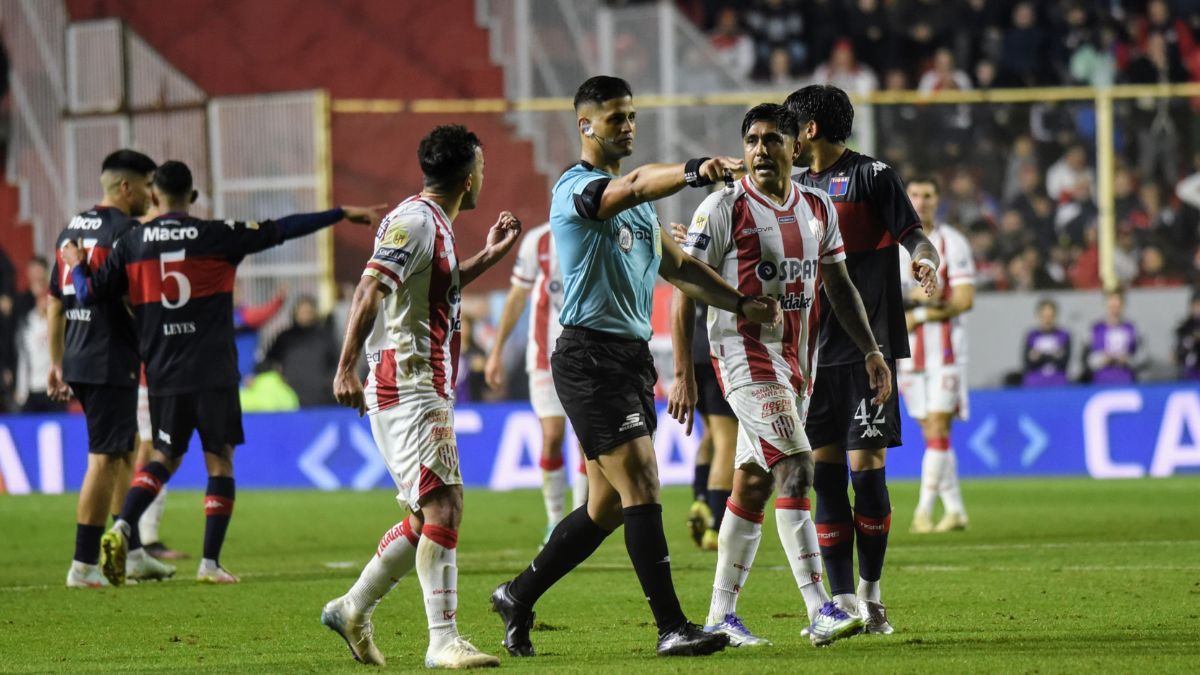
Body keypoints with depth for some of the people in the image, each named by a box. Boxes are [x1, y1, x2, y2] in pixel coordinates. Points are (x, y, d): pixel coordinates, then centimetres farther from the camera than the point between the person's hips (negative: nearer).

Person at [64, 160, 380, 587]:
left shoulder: (131, 244, 3)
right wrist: (342, 214, 4)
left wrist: (76, 265, 25)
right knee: (219, 460, 5)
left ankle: (123, 527, -7)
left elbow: (90, 295, 4)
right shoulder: (216, 236, -3)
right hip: (215, 374, -3)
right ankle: (210, 562, -1)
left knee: (165, 458, 16)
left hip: (163, 376, 3)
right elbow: (281, 230, -3)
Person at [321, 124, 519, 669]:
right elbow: (371, 288, -22)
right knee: (443, 508, -15)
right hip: (408, 385, -10)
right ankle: (444, 641, -17)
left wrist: (489, 256, 31)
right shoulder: (415, 220, -12)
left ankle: (353, 610, 24)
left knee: (429, 517, 14)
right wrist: (347, 366, -30)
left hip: (426, 391, 10)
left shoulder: (435, 224, 18)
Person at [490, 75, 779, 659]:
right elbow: (633, 186, -32)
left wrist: (741, 303, 17)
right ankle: (671, 627, -17)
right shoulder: (576, 188, -10)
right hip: (591, 355, -9)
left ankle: (518, 596, 26)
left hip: (632, 357, 9)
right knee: (641, 486, -15)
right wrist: (692, 171, -49)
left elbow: (675, 265, 27)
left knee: (608, 507, 11)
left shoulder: (636, 204, 19)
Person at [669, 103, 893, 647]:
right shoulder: (723, 209, -8)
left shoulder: (818, 208, 10)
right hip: (745, 353, -6)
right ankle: (819, 611, -22)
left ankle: (720, 616, 14)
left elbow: (838, 285, 20)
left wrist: (871, 351, 13)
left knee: (754, 482, 9)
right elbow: (685, 291, -7)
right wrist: (683, 375, -12)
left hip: (797, 359, 6)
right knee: (796, 468, -18)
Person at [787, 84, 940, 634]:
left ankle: (871, 594, 4)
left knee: (866, 466, -6)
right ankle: (842, 600, 5)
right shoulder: (796, 186, 15)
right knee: (824, 471, 1)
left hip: (867, 347, -6)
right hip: (813, 350, 6)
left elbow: (912, 234, -8)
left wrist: (926, 259, -29)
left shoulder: (871, 175, -3)